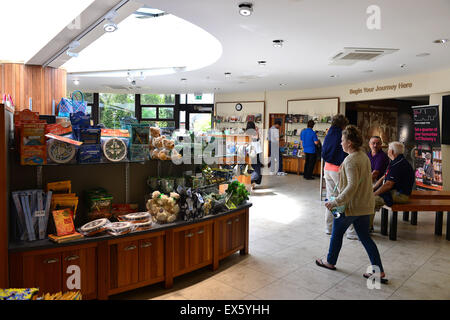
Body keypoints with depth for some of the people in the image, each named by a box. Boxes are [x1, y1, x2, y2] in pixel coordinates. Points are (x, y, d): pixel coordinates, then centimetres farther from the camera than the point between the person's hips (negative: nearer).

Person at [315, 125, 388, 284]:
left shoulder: (351, 160, -22)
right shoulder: (364, 156, 8)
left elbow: (352, 185, -30)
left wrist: (336, 202, -26)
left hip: (351, 205, -8)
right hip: (364, 205, 8)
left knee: (337, 233, 12)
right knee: (365, 237, 14)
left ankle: (330, 262, 31)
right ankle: (379, 272, 16)